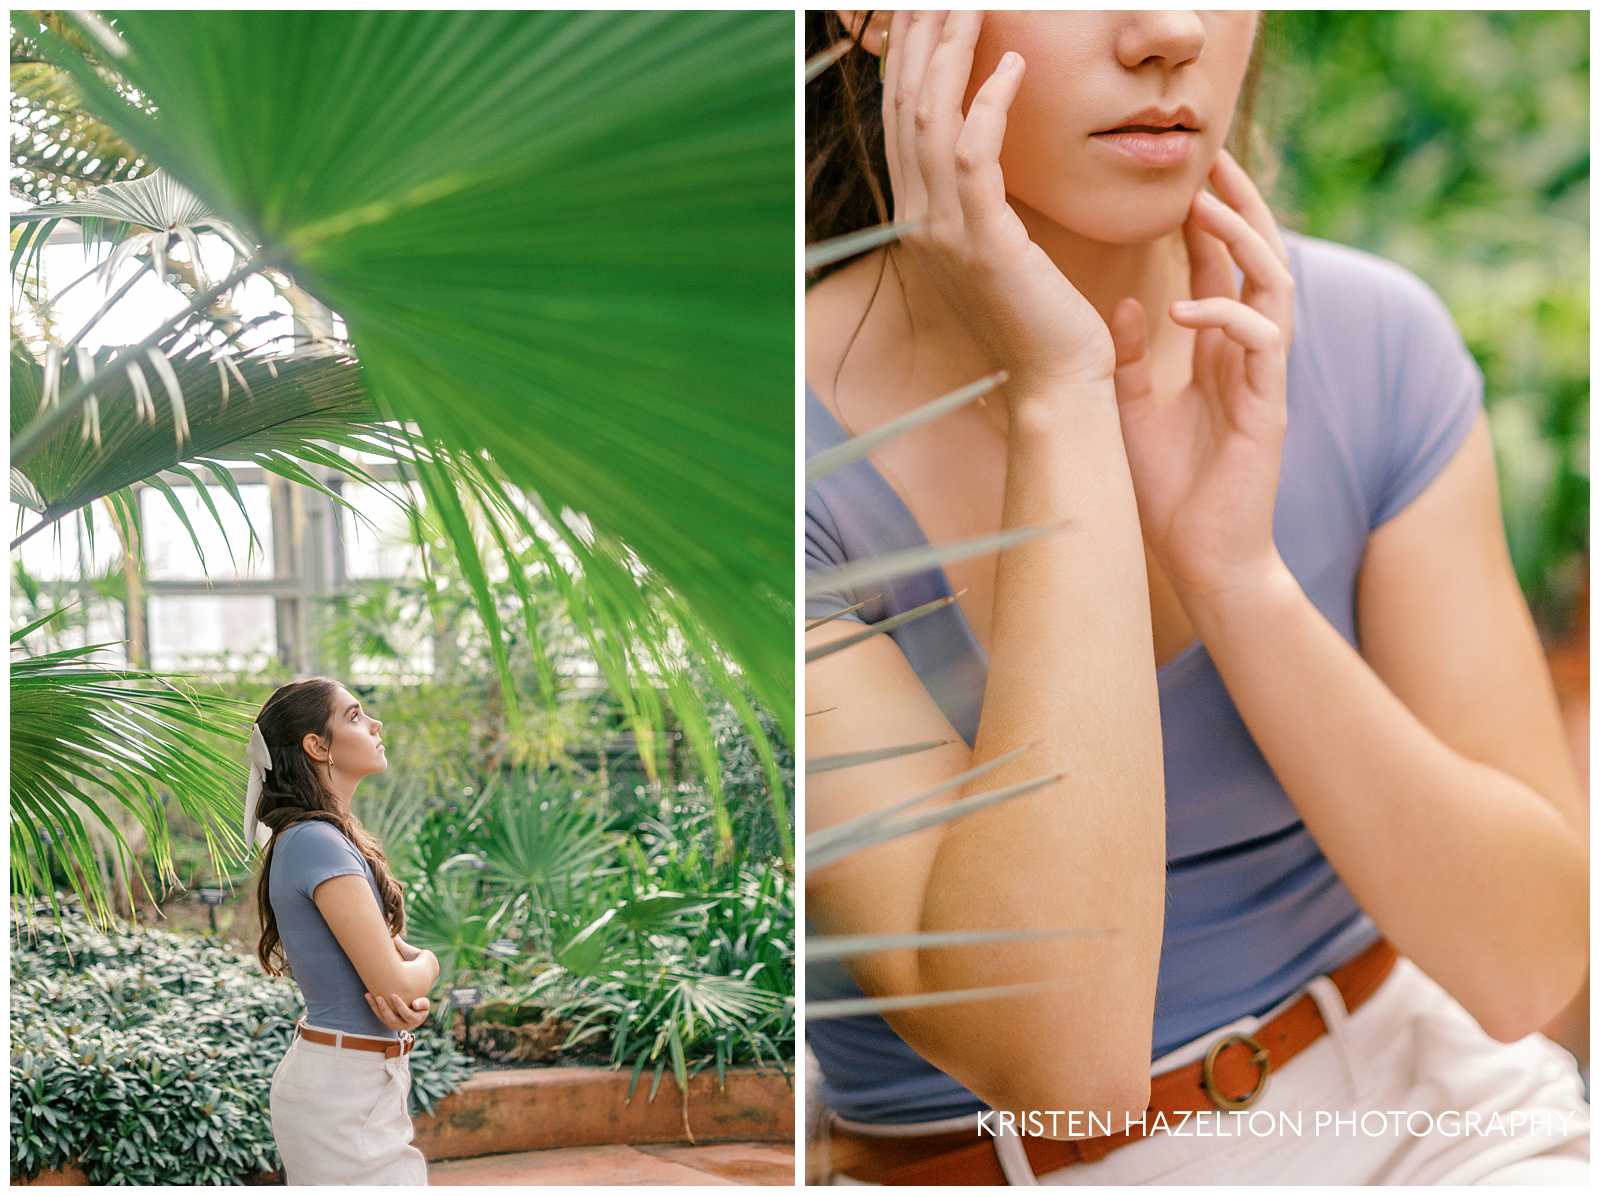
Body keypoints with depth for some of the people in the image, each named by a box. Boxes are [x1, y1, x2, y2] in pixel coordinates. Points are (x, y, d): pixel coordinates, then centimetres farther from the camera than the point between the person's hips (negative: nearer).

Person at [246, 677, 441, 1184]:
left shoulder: (328, 837, 13)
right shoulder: (318, 843, -18)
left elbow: (401, 951, 12)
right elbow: (394, 981, -21)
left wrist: (409, 1000, -10)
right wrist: (424, 967, 2)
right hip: (346, 1090, -9)